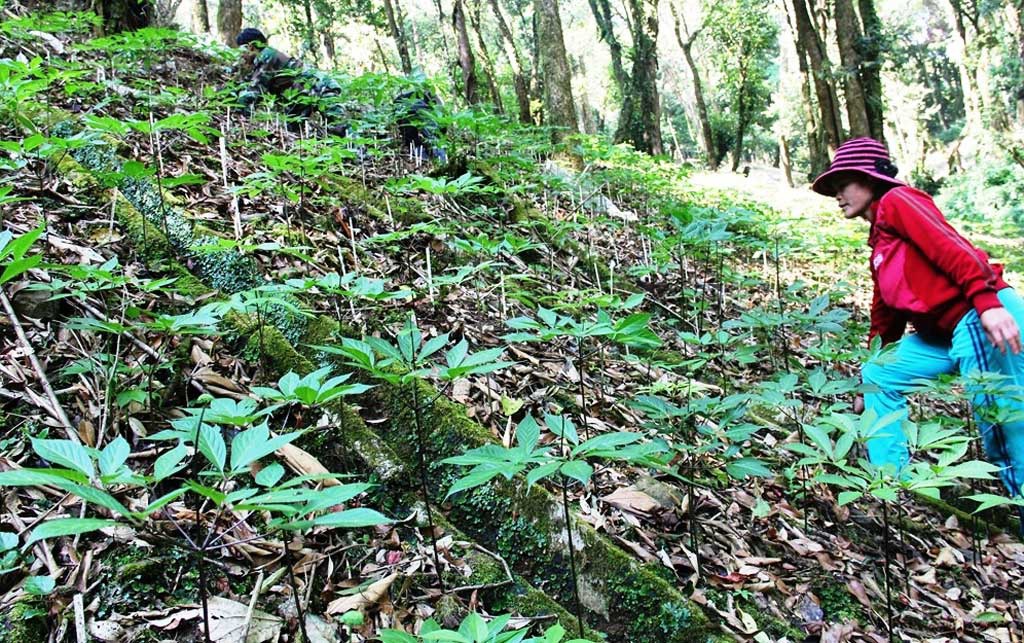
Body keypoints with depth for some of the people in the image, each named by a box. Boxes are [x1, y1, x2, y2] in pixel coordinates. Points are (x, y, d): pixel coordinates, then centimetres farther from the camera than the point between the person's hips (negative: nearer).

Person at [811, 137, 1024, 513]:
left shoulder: (897, 200, 0)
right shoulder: (879, 243, 25)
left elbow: (953, 248, -14)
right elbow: (886, 315, 28)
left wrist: (987, 302, -27)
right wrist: (868, 390, 32)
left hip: (985, 319, -10)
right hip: (944, 335, 10)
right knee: (878, 376, 16)